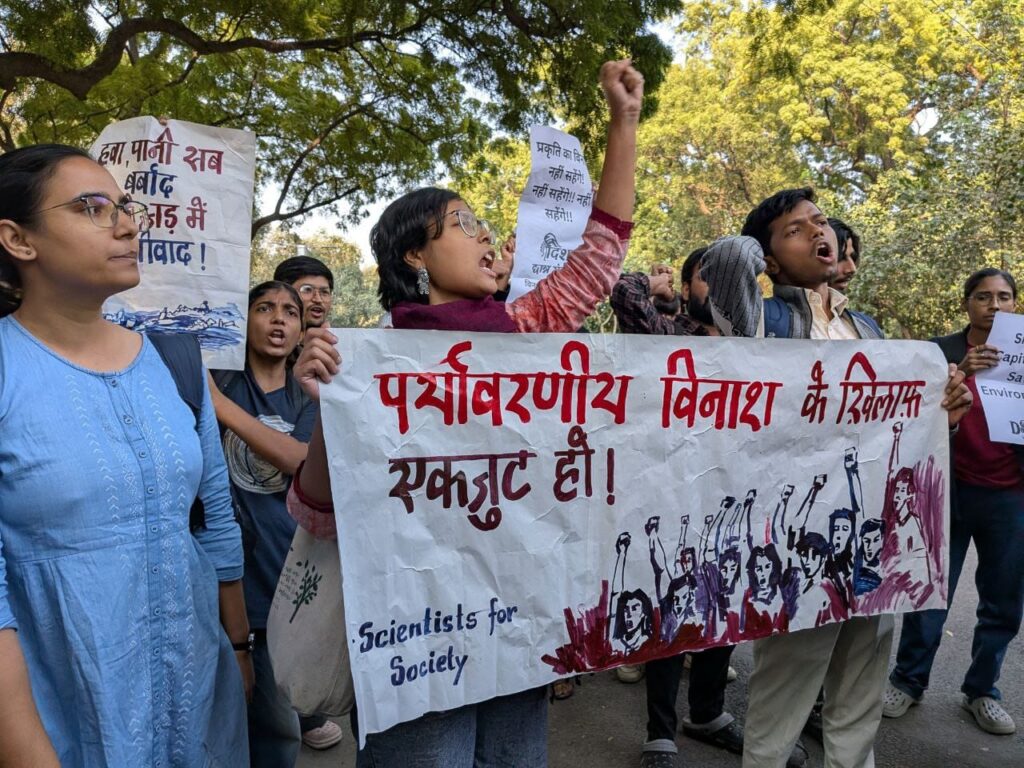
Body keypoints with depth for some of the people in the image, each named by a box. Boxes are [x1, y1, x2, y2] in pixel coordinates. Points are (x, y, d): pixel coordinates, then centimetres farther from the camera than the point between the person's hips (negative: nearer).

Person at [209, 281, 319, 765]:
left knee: (279, 724, 16)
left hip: (285, 575, 3)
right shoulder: (216, 379, 0)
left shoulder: (305, 399, 9)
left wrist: (223, 406, -23)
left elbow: (299, 458, -13)